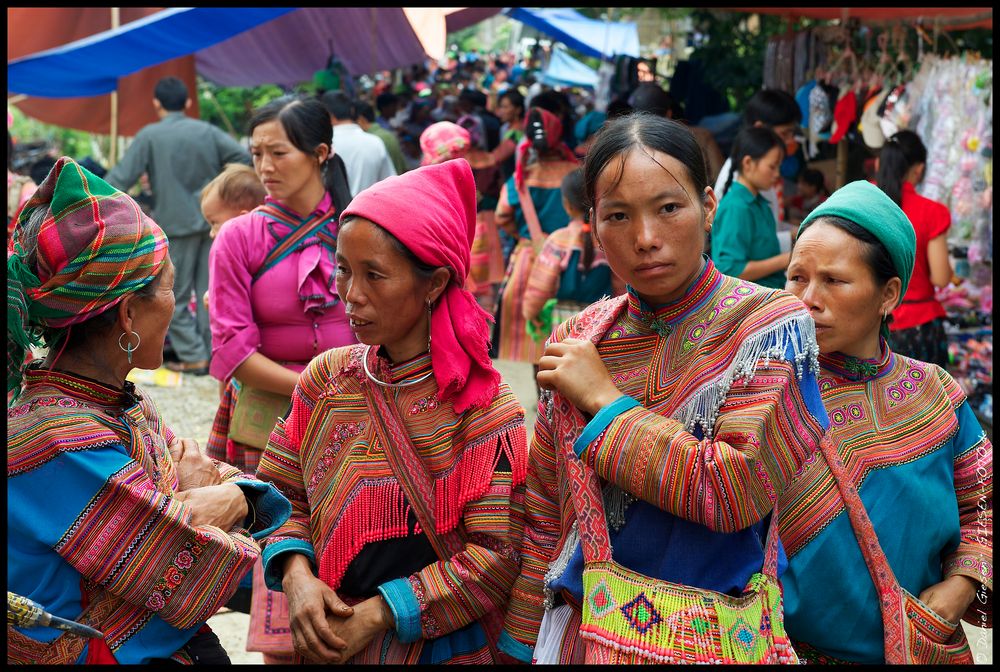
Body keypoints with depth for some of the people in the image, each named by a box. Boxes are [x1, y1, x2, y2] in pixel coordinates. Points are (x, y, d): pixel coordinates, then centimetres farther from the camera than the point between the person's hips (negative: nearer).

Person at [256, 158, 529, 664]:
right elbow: (282, 495, 3)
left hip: (444, 646, -3)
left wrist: (378, 613, -20)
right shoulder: (326, 378, -2)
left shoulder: (484, 406, -15)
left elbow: (498, 555, -17)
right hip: (330, 641, 4)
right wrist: (296, 574, -16)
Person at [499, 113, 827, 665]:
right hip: (580, 634, 4)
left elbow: (731, 492, -23)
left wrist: (605, 401, -15)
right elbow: (545, 517, 6)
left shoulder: (770, 326, -11)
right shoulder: (579, 341, 0)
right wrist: (523, 647, 8)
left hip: (713, 641, -3)